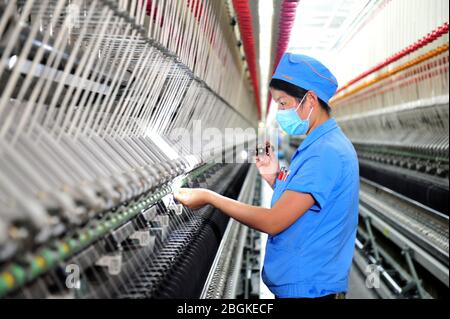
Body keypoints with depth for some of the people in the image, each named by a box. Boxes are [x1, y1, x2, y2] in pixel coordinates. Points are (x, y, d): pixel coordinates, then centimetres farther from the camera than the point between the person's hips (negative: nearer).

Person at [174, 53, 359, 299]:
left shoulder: (327, 152, -21)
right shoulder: (318, 145, 10)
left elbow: (273, 222, -23)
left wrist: (209, 197, -16)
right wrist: (275, 179, -1)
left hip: (309, 288, -9)